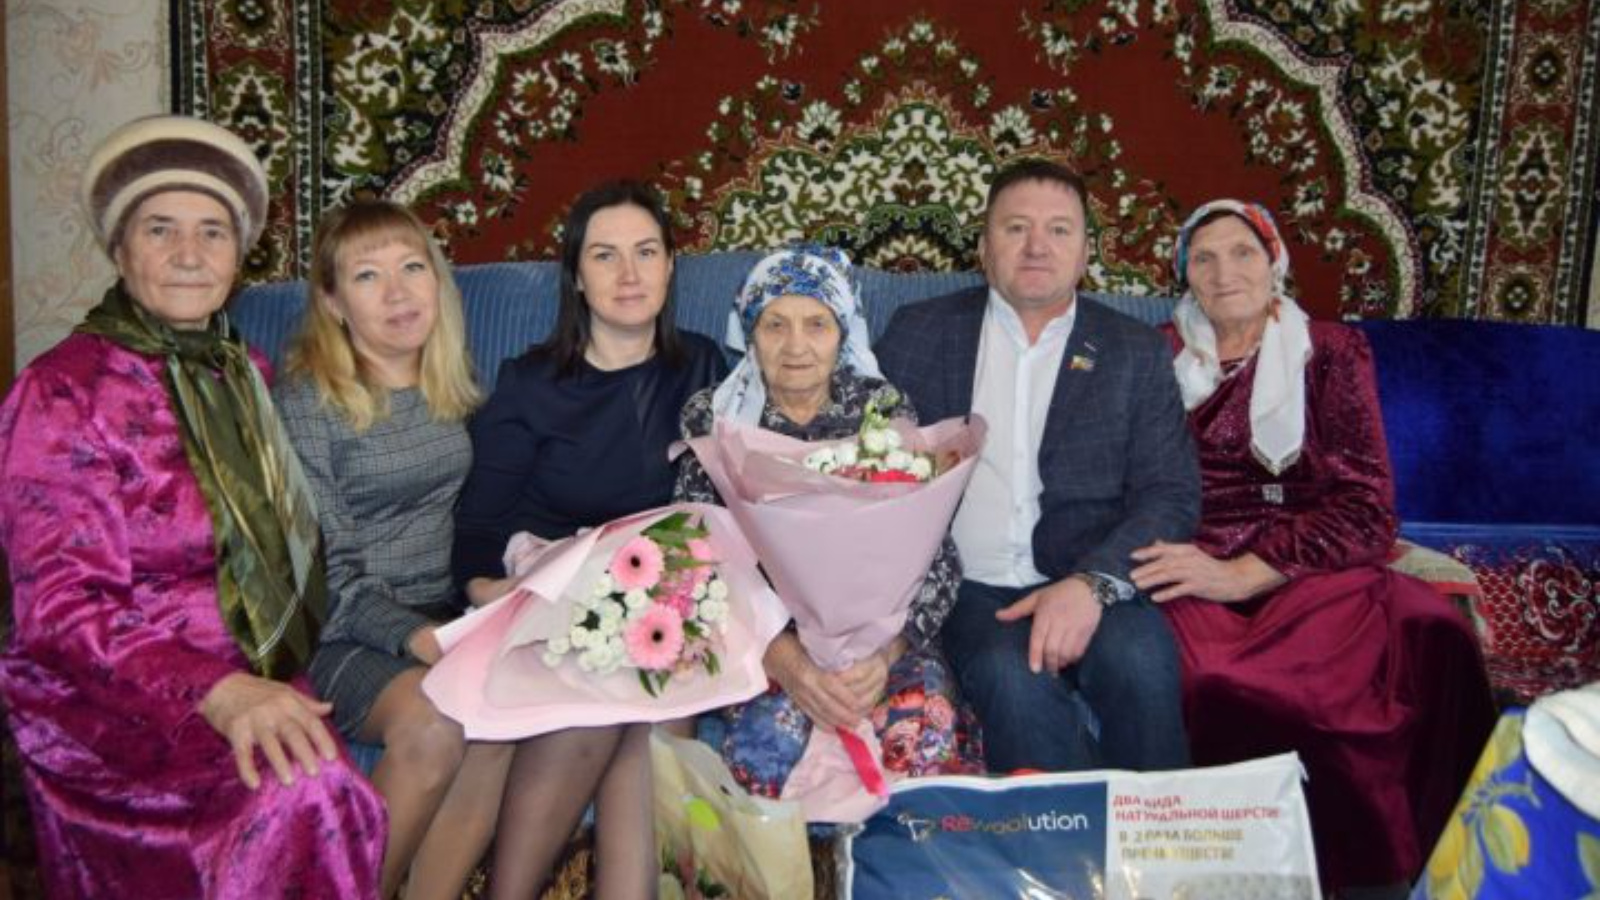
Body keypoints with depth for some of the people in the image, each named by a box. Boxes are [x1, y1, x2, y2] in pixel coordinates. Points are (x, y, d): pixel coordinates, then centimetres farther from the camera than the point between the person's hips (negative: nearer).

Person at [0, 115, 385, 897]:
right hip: (116, 701, -6)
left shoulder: (244, 371, 12)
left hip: (259, 679, 6)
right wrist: (218, 693, -29)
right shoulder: (63, 392, -7)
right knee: (306, 792, -30)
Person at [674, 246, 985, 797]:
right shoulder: (712, 417, 2)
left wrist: (883, 652, -22)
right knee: (777, 732, -33)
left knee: (925, 726, -29)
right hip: (756, 638, -1)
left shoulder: (884, 409, 4)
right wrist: (785, 659, -23)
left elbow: (935, 556, -2)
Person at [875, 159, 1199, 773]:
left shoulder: (1136, 353, 12)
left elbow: (1172, 494, 3)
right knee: (1014, 676, -31)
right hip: (966, 590, 0)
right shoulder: (919, 333, 13)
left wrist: (1093, 582, -16)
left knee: (1138, 658, -30)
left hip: (1093, 587, 1)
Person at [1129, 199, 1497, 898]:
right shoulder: (1160, 357, 15)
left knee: (1432, 636, -30)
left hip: (1309, 570, 1)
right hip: (1190, 572, 0)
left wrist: (1241, 574, -13)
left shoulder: (1330, 353, 12)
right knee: (1212, 679, -34)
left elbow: (1365, 508, 1)